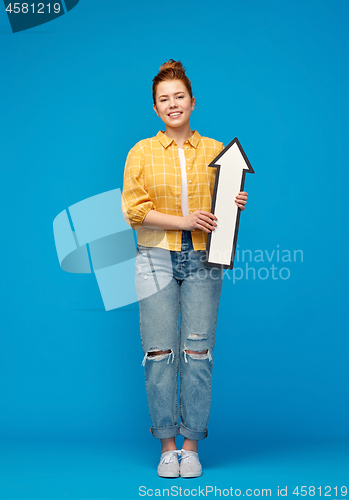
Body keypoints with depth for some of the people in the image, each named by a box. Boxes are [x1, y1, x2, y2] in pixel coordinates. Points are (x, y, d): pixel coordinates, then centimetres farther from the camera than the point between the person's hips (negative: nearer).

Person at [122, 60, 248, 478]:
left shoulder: (215, 152, 9)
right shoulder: (141, 153, 6)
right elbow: (134, 209, -3)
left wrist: (235, 206, -9)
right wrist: (184, 221, -14)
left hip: (203, 260, 1)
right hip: (157, 260, 0)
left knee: (198, 352, 0)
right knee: (160, 353, -1)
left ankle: (191, 446, 11)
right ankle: (167, 446, 11)